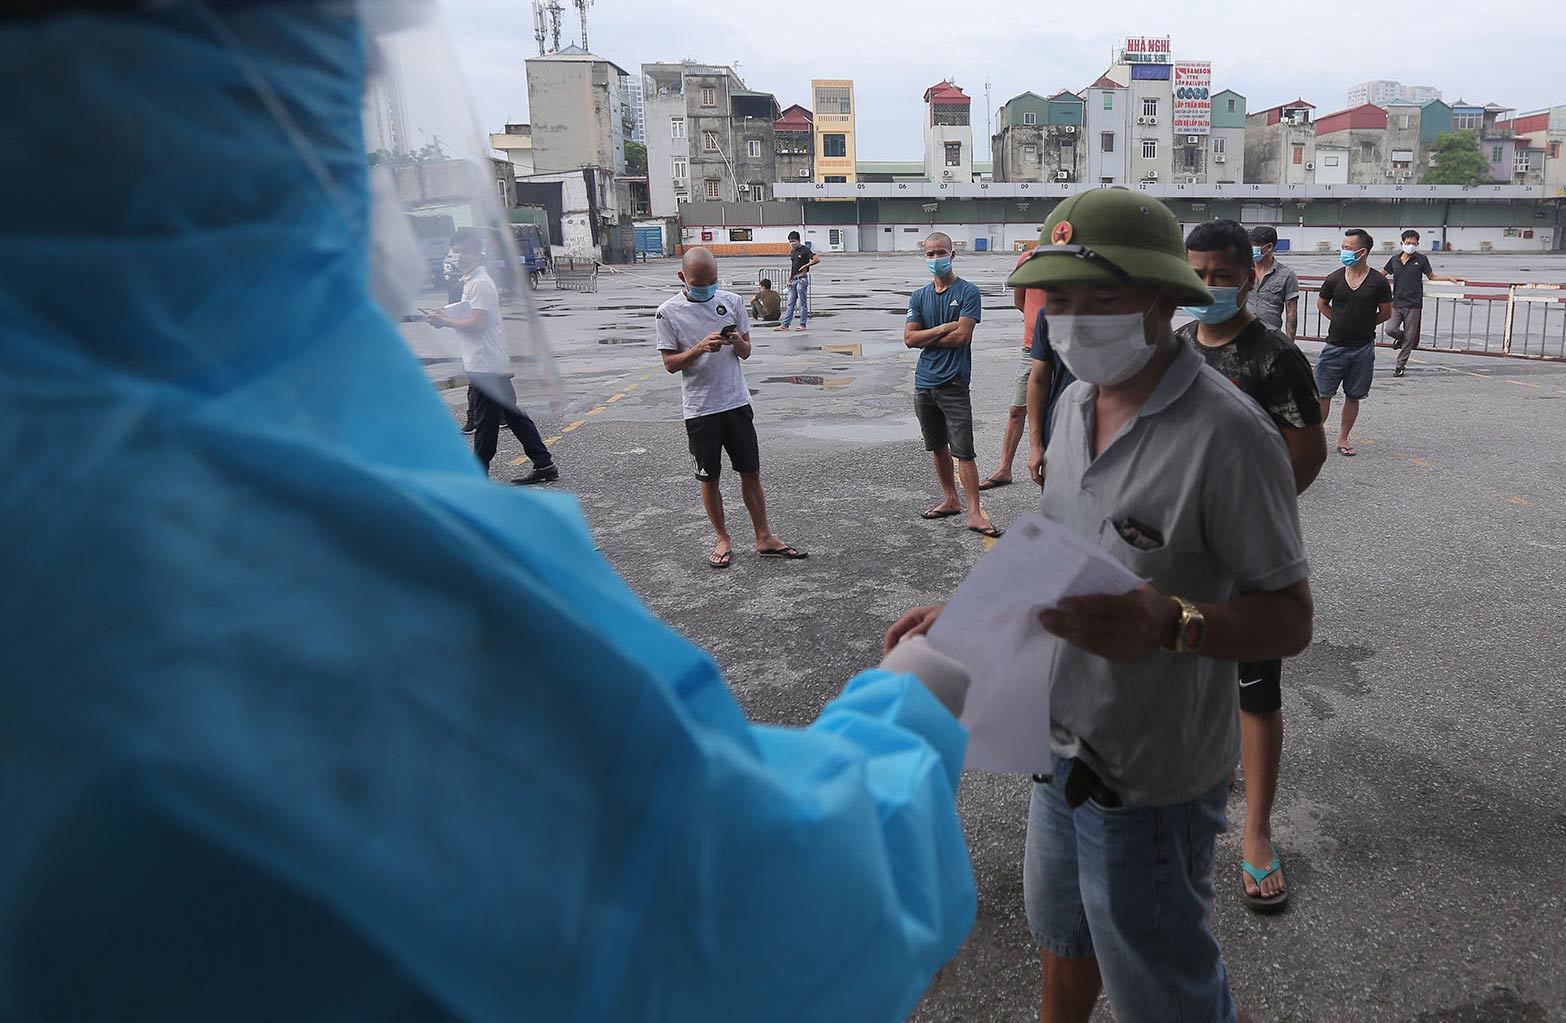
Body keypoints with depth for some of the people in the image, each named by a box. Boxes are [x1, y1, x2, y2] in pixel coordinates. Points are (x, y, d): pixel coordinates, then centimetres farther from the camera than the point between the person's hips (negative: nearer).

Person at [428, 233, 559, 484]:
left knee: (485, 422, -2)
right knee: (513, 415, 11)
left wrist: (445, 321, -11)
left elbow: (477, 324, -21)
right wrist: (447, 316, 12)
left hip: (485, 366, -10)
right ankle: (544, 465, 13)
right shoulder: (471, 281, 19)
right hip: (495, 363, 10)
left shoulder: (479, 284, -14)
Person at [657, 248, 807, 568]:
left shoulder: (731, 301, 2)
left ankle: (764, 538, 19)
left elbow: (746, 353, 7)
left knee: (751, 472, 8)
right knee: (709, 478, 8)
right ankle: (723, 540, 24)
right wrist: (701, 348, -21)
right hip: (700, 408, -2)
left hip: (737, 402, 2)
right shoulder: (669, 312, -5)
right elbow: (670, 363, -6)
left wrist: (737, 342, -16)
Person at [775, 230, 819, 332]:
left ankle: (803, 324, 2)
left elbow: (817, 259, -16)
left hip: (802, 279, -8)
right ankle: (785, 324, 7)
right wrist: (789, 279, 13)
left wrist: (805, 266, -18)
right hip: (794, 280, 8)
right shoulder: (792, 252, 15)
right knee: (791, 303, 7)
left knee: (802, 303, -3)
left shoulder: (805, 250, -8)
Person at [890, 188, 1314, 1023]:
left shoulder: (1225, 435, -24)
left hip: (1150, 781, -7)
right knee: (1061, 935, 29)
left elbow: (1289, 620, -20)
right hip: (1064, 743, 7)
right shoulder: (1078, 403, 0)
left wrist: (1170, 623, -38)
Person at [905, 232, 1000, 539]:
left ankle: (974, 513, -5)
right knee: (937, 446, 15)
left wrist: (926, 338, -4)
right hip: (924, 383, 6)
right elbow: (909, 338, -1)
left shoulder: (968, 292, -3)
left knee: (963, 451, -7)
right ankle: (950, 500, 28)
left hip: (953, 383, -5)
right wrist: (944, 328, -11)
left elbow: (962, 336, -14)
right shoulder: (919, 297, 11)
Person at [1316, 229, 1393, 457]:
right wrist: (1342, 322, 7)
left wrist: (1363, 326, 5)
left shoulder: (1378, 282, -5)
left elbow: (1386, 313, 6)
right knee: (1323, 394, -1)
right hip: (1334, 346, 0)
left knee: (1353, 396, 8)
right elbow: (1321, 304, 14)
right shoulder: (1334, 279, -2)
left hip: (1363, 349, 0)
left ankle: (1343, 438, 20)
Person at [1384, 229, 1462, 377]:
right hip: (1397, 303, 2)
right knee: (1390, 329, -15)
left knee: (1409, 339, 0)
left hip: (1413, 305, -2)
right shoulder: (1394, 260, 7)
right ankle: (1401, 337, 21)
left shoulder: (1421, 259, 3)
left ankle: (1400, 365, 10)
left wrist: (1449, 278, 4)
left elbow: (1432, 276, 14)